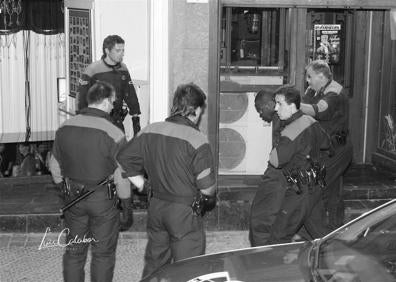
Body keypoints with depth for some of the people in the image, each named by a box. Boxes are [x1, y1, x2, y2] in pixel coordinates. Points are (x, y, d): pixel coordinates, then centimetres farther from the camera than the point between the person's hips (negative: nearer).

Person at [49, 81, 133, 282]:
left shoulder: (64, 129, -2)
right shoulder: (114, 135, -18)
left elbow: (55, 168, 8)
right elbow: (121, 177, -14)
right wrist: (127, 209, -3)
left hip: (72, 196, 5)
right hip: (102, 198, -4)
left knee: (74, 251, 17)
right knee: (103, 253, 10)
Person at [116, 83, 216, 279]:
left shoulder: (149, 132, 0)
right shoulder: (197, 140, -17)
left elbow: (123, 160, 7)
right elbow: (207, 187, -16)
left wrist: (142, 185, 14)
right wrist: (210, 197, 6)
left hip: (156, 207, 6)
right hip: (185, 212, -6)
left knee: (153, 264, 20)